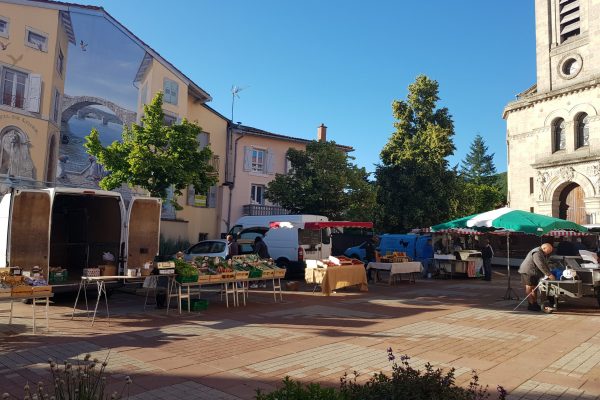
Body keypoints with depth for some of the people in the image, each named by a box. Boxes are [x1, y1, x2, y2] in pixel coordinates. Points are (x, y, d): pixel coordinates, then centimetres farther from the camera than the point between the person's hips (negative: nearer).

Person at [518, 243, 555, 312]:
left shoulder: (542, 253, 14)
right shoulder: (537, 253, -21)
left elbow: (544, 265, 16)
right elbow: (541, 266, -27)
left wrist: (549, 273, 5)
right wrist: (549, 274, -25)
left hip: (533, 273, 11)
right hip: (528, 272, -11)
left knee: (534, 288, 12)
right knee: (529, 288, -7)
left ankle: (535, 304, 17)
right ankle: (531, 305, -6)